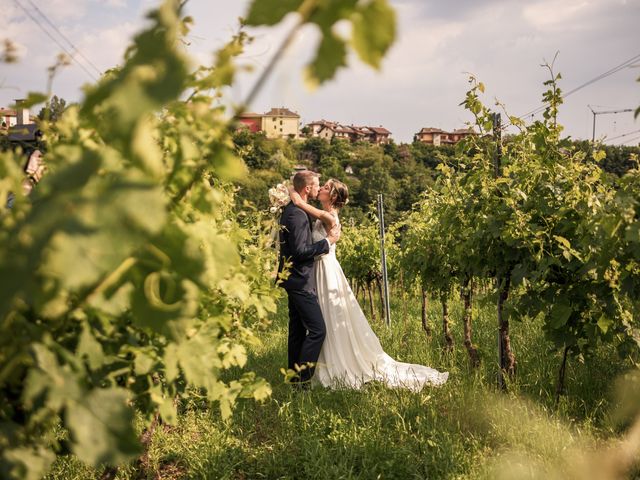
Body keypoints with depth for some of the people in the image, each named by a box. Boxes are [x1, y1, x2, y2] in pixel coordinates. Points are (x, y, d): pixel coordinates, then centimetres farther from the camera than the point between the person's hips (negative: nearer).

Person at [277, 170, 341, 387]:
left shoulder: (290, 210, 13)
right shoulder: (297, 214, -20)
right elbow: (300, 251, -24)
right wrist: (328, 240, -17)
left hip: (294, 279, 11)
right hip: (300, 280, -11)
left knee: (298, 329, 15)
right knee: (317, 330, -9)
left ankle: (294, 376, 21)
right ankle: (302, 379, -7)